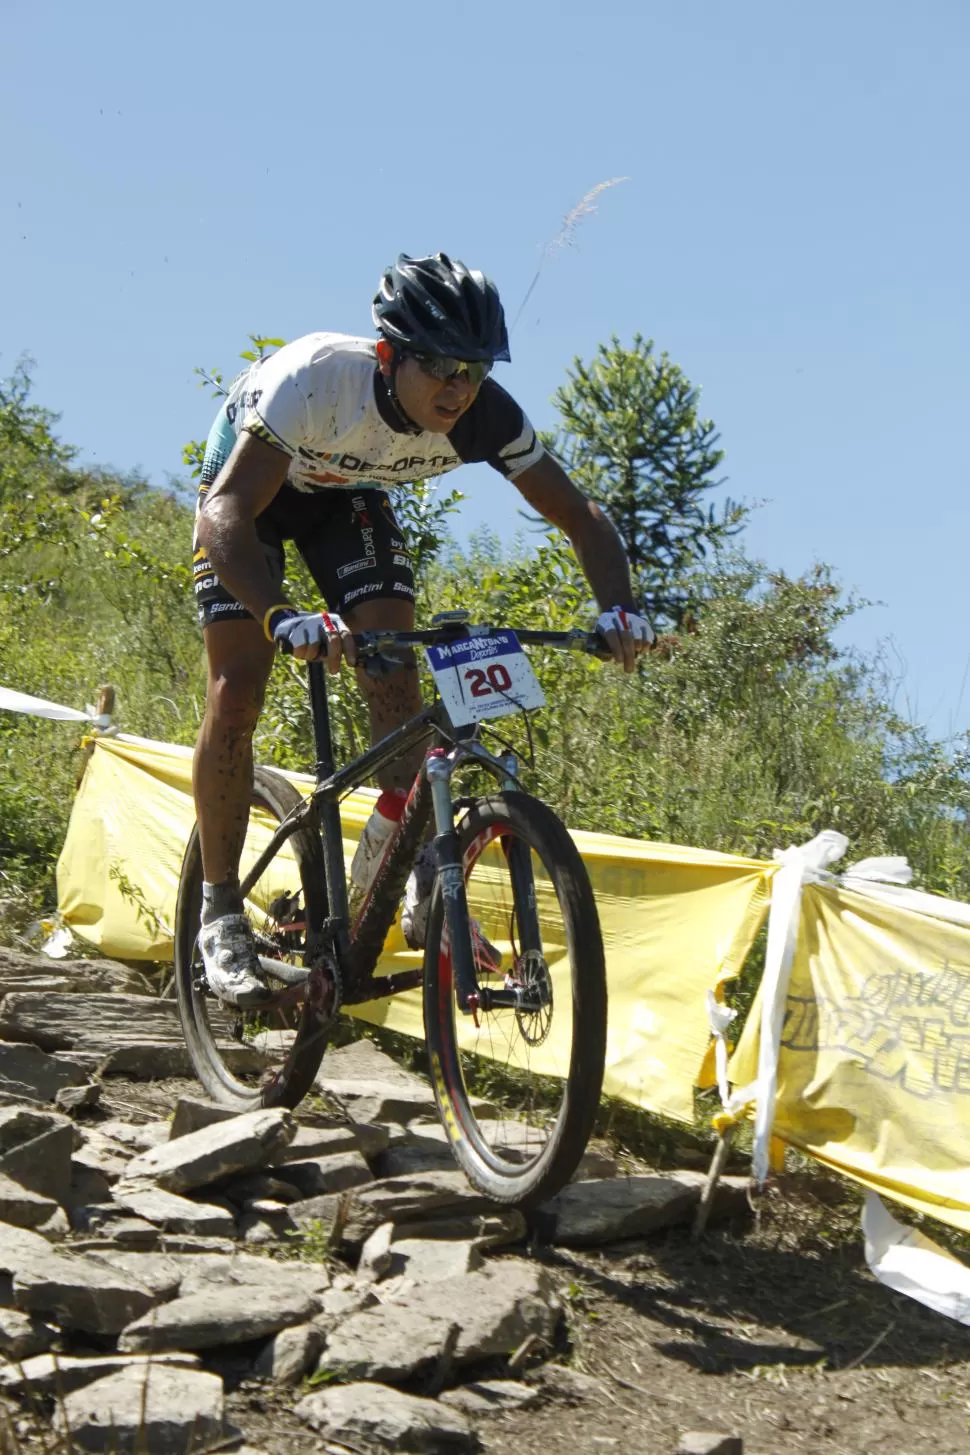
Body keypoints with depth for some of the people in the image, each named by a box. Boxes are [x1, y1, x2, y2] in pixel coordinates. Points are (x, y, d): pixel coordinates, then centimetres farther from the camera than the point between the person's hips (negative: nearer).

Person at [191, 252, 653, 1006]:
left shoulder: (483, 414, -30)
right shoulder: (318, 380, -41)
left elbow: (580, 515, -23)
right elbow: (225, 514, -47)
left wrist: (619, 609, -41)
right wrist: (284, 617, -64)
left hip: (348, 494, 4)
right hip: (251, 481, -3)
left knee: (396, 676, -14)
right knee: (237, 693, -13)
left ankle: (410, 879, 1)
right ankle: (220, 913, -1)